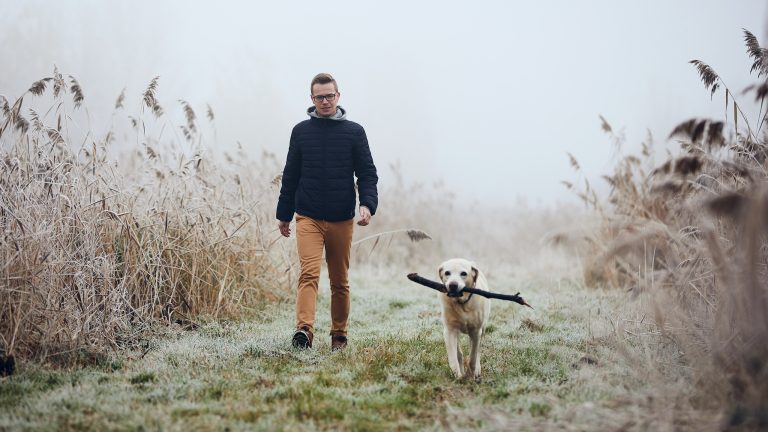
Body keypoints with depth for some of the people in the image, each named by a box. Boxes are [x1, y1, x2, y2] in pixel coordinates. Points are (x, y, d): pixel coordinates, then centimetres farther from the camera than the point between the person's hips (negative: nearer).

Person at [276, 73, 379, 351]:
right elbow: (290, 176, 13)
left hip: (342, 220, 1)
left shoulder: (354, 132, 4)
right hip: (308, 218, -1)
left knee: (340, 282, 8)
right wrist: (284, 215, 14)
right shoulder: (301, 131, 7)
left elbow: (367, 173, 3)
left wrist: (367, 204, -15)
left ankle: (339, 335, 19)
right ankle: (304, 329, -28)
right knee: (309, 273, -17)